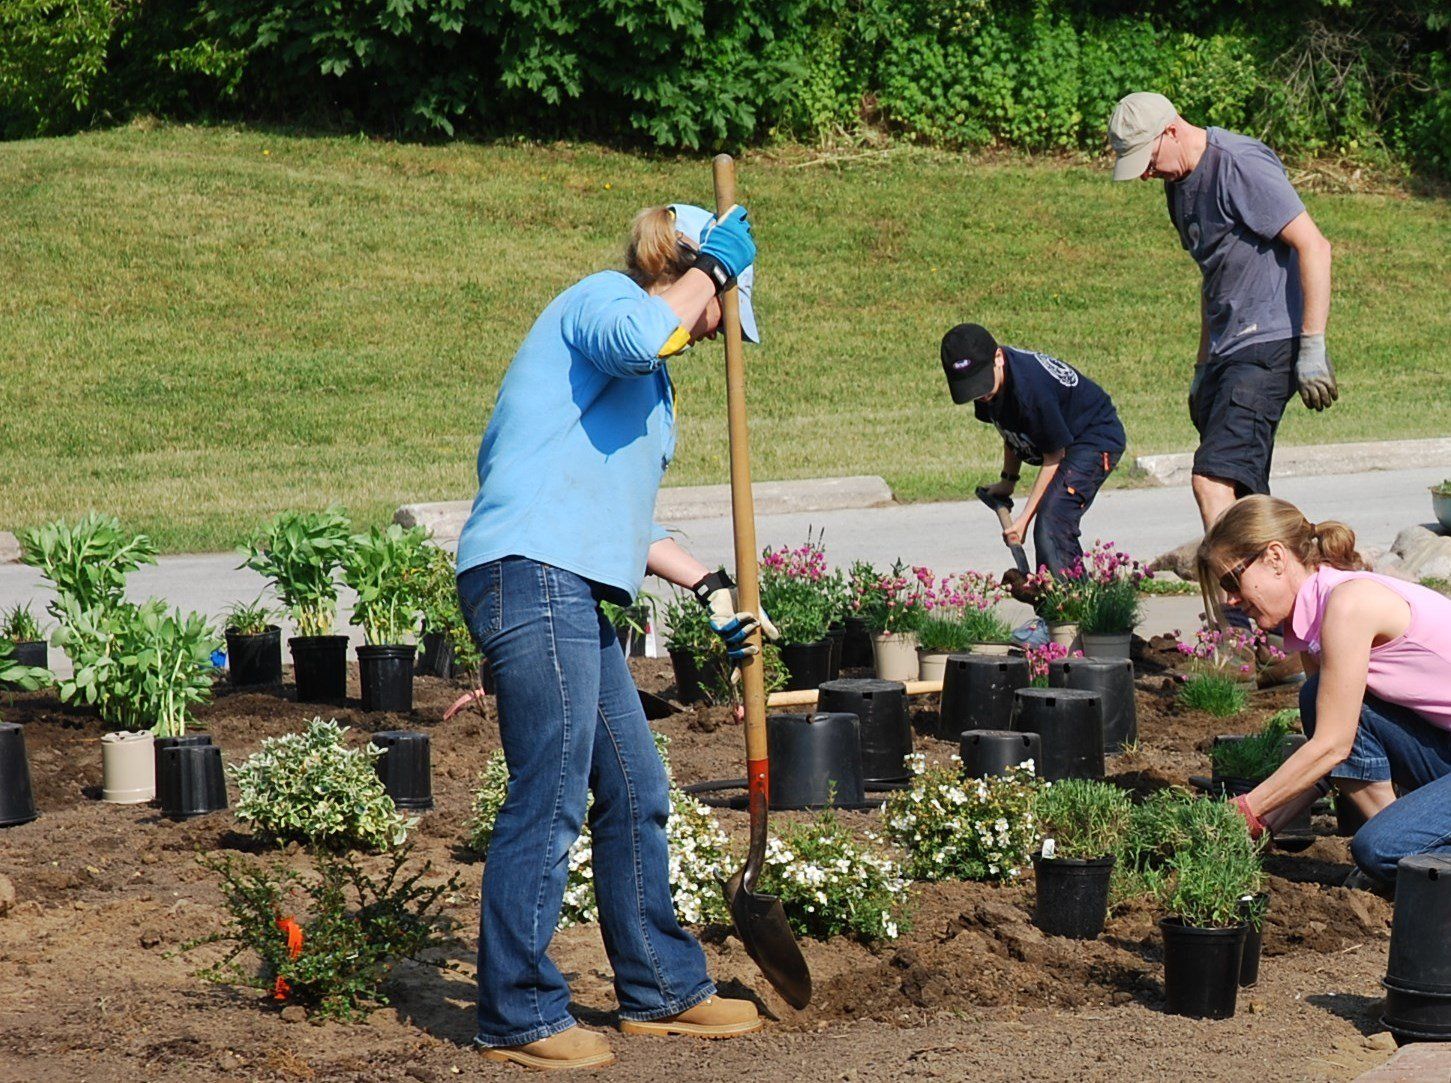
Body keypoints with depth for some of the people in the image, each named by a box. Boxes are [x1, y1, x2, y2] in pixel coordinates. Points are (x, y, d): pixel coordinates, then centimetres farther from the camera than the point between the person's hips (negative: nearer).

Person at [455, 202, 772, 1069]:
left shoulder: (647, 382, 29)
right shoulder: (604, 298, -1)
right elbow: (641, 338, -27)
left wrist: (710, 586, 26)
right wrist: (715, 264, -11)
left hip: (574, 597, 11)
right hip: (531, 573, -11)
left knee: (637, 793, 13)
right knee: (550, 799, -9)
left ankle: (663, 991, 24)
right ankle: (519, 1015, -3)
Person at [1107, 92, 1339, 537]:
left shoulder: (1239, 165, -12)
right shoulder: (1179, 182, 17)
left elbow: (1313, 245, -17)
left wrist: (1313, 348, -20)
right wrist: (1203, 368, 27)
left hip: (1268, 345, -10)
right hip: (1227, 351, 10)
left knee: (1214, 480, -21)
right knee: (1242, 495, 6)